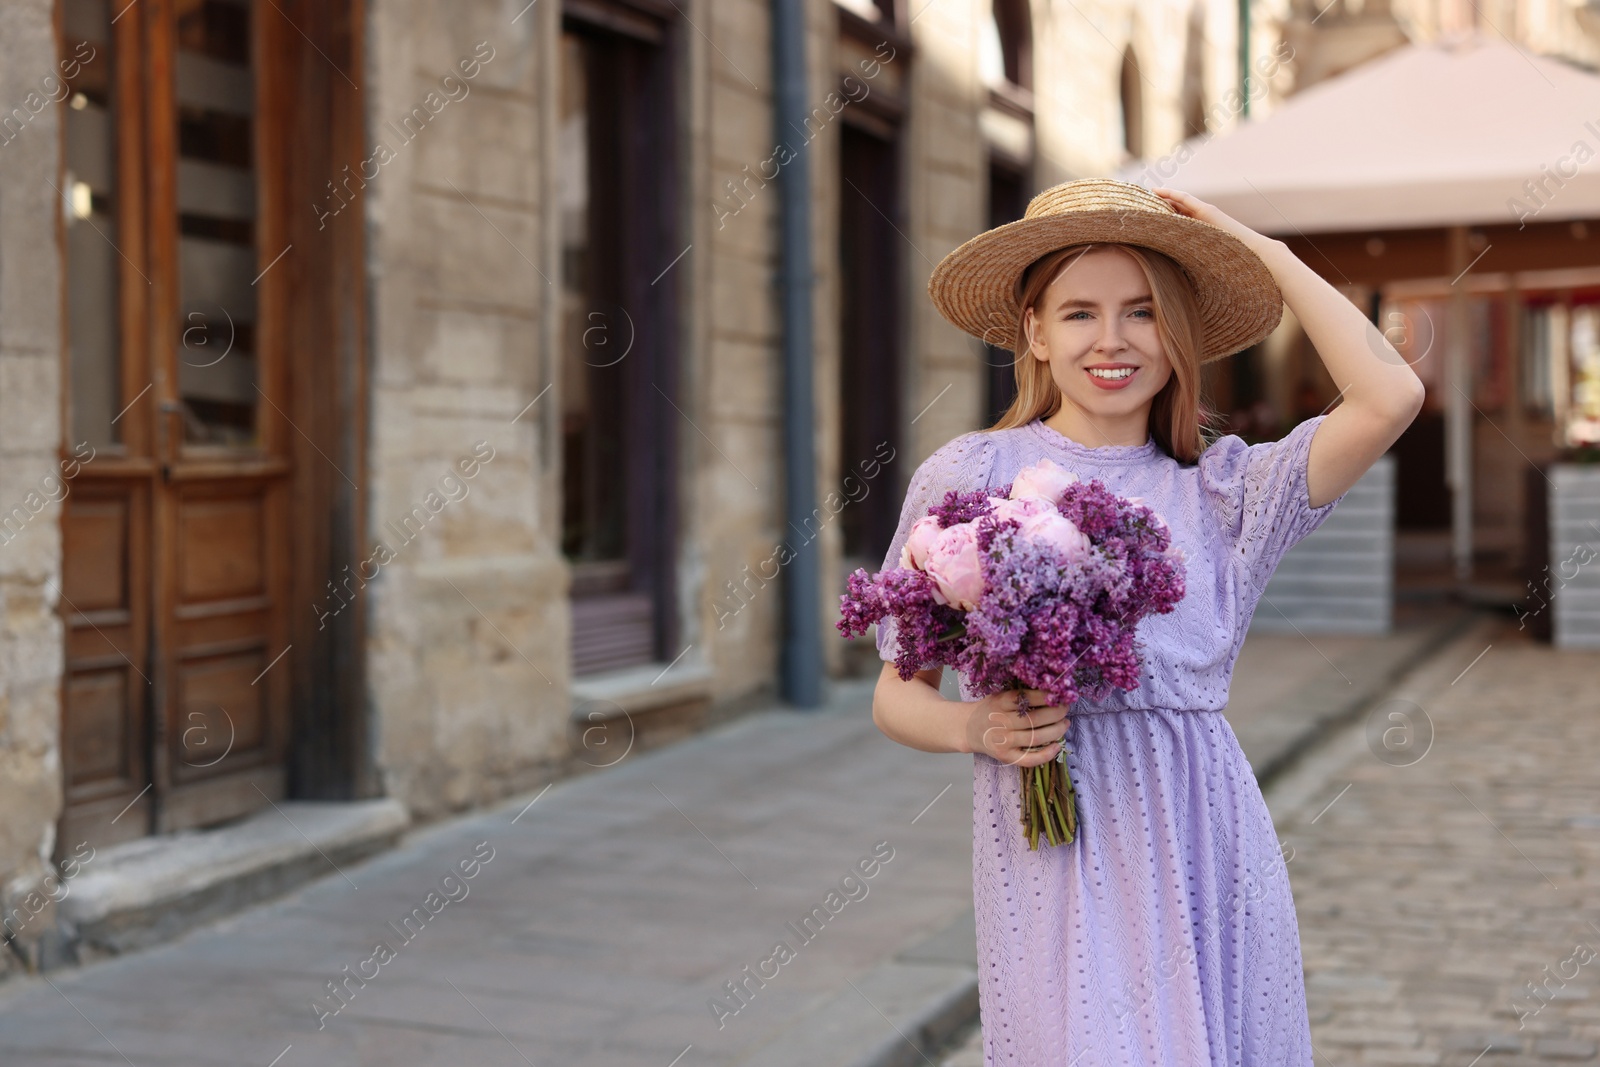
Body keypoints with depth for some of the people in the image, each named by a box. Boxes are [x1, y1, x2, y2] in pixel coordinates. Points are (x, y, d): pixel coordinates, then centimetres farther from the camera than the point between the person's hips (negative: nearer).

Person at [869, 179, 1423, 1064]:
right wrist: (973, 727, -15)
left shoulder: (1223, 491, 7)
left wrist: (1266, 252, 2)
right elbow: (896, 694, 7)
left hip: (1208, 850, 2)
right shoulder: (969, 476, 3)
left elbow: (1389, 398, -8)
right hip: (1053, 860, -2)